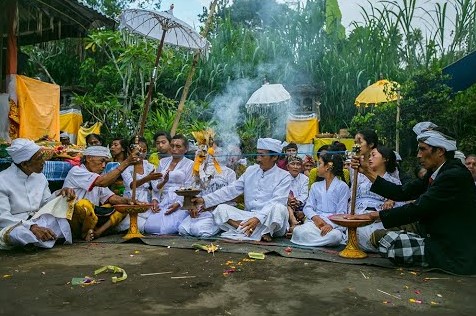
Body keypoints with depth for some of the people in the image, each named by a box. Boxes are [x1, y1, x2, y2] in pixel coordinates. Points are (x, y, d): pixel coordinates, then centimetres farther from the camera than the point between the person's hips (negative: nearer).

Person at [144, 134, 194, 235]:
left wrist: (178, 204, -17)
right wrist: (155, 199, -2)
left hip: (180, 203, -4)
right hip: (163, 202, 4)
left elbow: (188, 189, -4)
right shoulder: (163, 161, 20)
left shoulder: (189, 164, 5)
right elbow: (155, 183, 15)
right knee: (149, 227, -18)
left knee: (166, 228, -25)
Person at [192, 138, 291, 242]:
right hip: (248, 216, 5)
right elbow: (231, 190, 6)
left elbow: (276, 202, -17)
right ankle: (260, 233, -28)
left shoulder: (284, 176, -3)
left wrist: (258, 219, -34)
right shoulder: (251, 170, 11)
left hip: (270, 221, -5)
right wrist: (205, 200, -4)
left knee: (279, 208, -34)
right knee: (221, 208, -15)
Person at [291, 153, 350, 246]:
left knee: (334, 235, -38)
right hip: (315, 221, 2)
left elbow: (341, 212, -2)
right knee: (299, 231, -30)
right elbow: (308, 207, 11)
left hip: (334, 224, -2)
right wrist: (316, 218, -12)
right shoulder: (315, 186, 21)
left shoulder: (342, 186, 6)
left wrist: (331, 225, -21)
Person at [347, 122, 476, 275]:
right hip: (436, 239, 9)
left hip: (455, 254, -9)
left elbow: (418, 209, -26)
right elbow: (402, 193, 3)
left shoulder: (455, 176, -21)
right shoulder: (435, 173, 8)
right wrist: (367, 171, 0)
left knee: (388, 243, -18)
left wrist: (373, 215, -22)